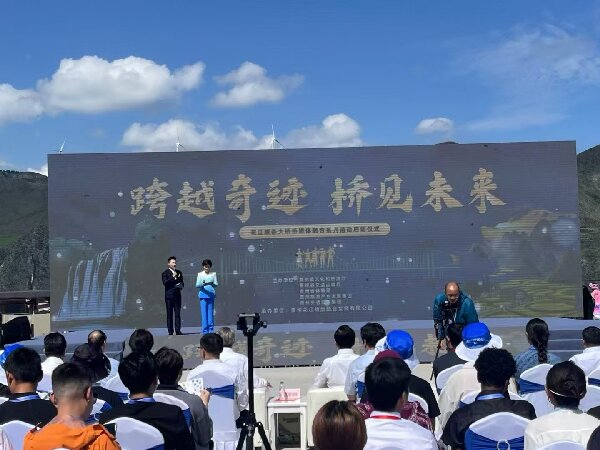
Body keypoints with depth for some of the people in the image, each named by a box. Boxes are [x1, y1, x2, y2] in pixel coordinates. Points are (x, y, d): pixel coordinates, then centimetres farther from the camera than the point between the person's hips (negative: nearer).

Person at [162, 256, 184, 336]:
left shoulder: (179, 272, 15)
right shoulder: (165, 273, -1)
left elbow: (182, 282, 21)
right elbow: (164, 282, -13)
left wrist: (181, 286, -1)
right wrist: (172, 277, -19)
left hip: (177, 295, 4)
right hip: (169, 295, -4)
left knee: (178, 313, 1)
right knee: (169, 314, 0)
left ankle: (178, 330, 3)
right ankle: (170, 331, 3)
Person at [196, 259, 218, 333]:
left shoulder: (213, 274, 9)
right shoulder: (200, 274, 5)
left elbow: (216, 284, 5)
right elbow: (197, 285, -1)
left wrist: (212, 283, -16)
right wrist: (203, 284, -21)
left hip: (211, 294, 1)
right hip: (203, 294, -1)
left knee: (211, 313, 2)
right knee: (204, 313, -3)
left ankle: (211, 329, 8)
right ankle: (205, 329, 2)